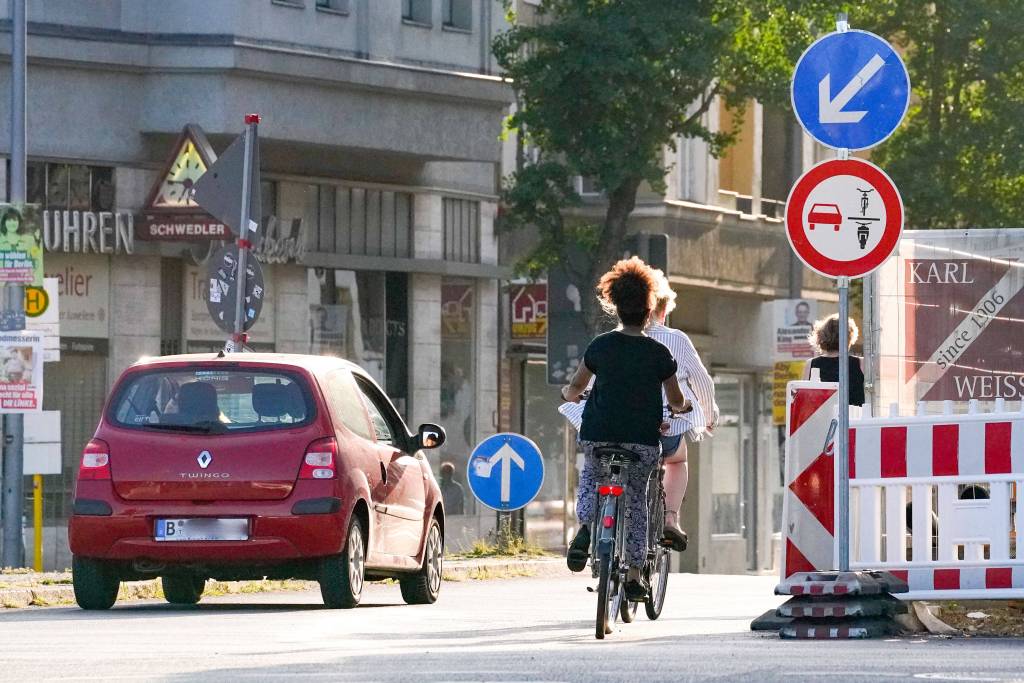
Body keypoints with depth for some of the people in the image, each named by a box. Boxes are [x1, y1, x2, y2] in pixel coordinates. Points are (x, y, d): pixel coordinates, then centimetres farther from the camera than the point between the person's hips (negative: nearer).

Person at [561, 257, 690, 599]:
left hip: (598, 434, 1)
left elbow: (575, 388, 12)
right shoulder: (659, 353, -2)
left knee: (591, 476, 29)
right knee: (636, 500, 16)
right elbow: (676, 401, 9)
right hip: (643, 439, -1)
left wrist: (569, 393, 35)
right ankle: (634, 576, 13)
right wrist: (682, 406, 32)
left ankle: (585, 526, 0)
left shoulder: (600, 346, 1)